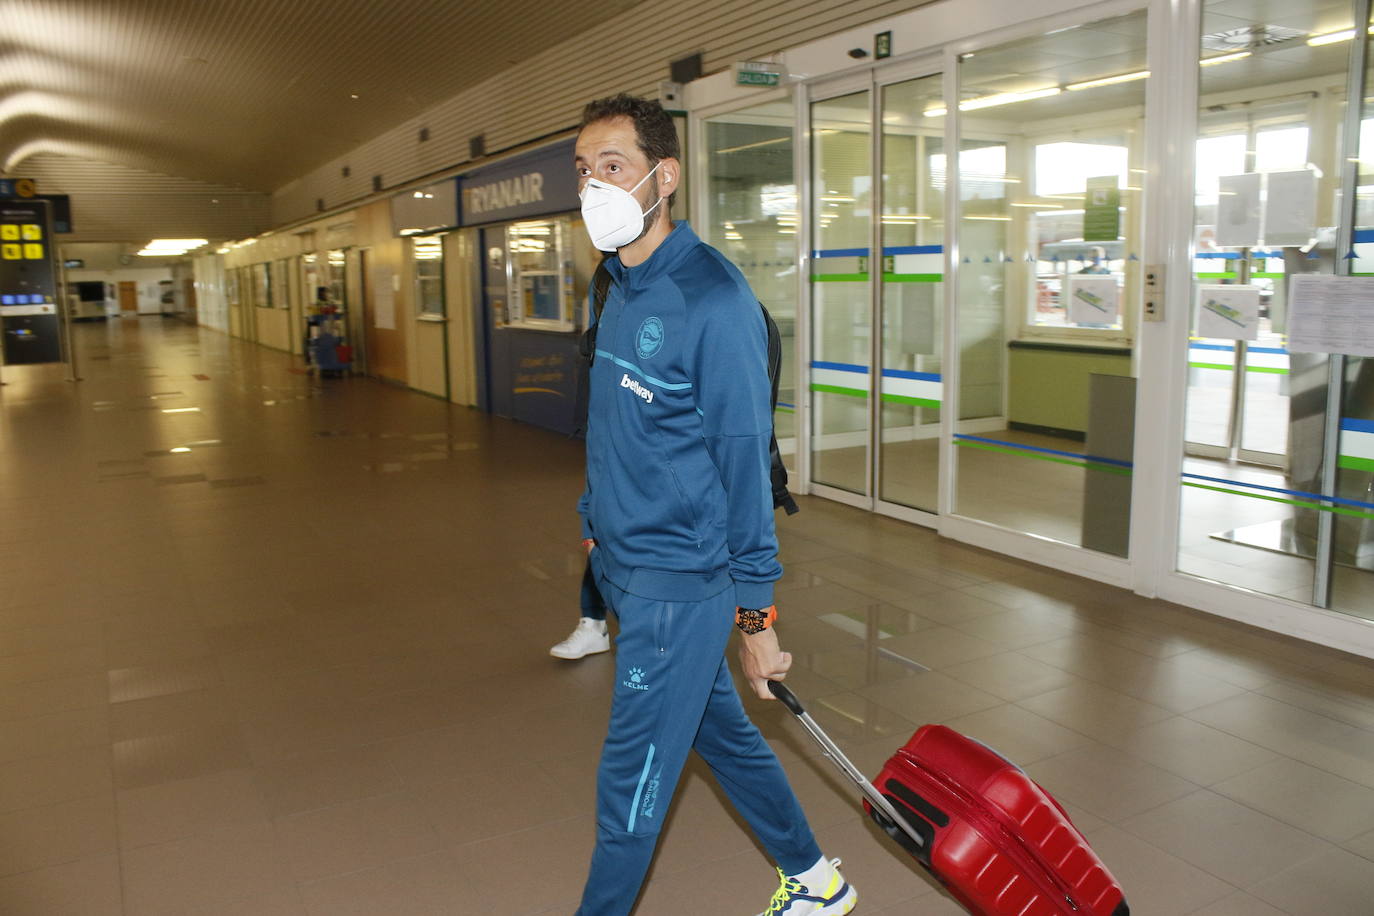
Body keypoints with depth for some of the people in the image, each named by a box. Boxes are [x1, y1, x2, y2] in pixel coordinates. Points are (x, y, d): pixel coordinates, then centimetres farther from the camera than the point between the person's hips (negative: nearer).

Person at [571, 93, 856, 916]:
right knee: (723, 733, 21)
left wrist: (754, 611, -15)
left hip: (681, 578, -9)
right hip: (626, 565, 9)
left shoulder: (712, 298, -18)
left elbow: (746, 456, -18)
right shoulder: (622, 287, 9)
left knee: (633, 782, 4)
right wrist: (599, 527, 18)